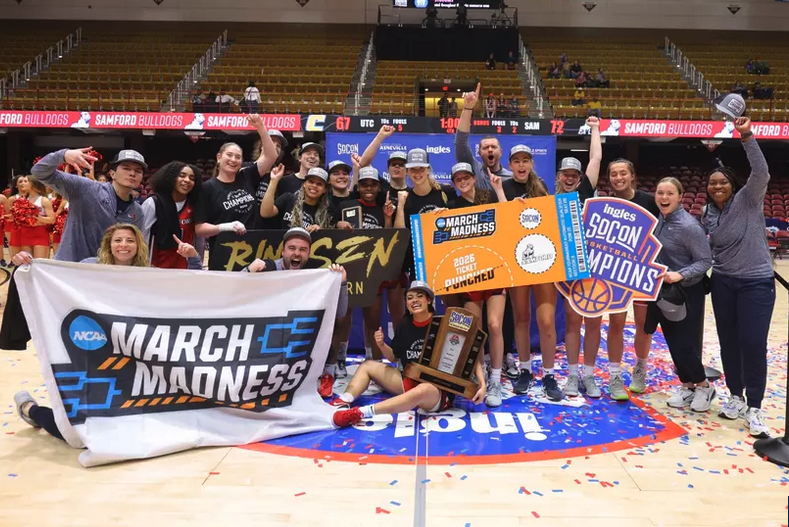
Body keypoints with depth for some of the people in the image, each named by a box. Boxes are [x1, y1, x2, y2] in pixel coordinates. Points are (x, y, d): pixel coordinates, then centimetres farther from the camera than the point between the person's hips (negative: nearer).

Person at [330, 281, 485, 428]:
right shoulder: (405, 325, 3)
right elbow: (394, 358, 16)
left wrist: (482, 384, -22)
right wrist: (382, 345, -5)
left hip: (439, 390, -7)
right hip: (409, 381, 7)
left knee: (423, 390, -41)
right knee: (368, 365, 5)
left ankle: (360, 413, -42)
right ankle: (342, 403, -19)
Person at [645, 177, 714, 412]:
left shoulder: (689, 226, -20)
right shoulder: (659, 220, 2)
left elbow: (705, 261, -18)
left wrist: (680, 275, -31)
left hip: (687, 292, -7)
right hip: (664, 291, 7)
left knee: (685, 344, -1)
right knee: (672, 342, 12)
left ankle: (704, 386, 22)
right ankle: (687, 386, 29)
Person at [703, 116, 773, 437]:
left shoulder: (748, 200, -6)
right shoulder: (708, 216, 7)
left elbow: (761, 173, -24)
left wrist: (747, 137, -31)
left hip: (756, 283, -5)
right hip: (723, 283, 5)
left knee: (753, 344, -6)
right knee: (728, 342, 9)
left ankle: (754, 409, 5)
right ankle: (736, 397, 25)